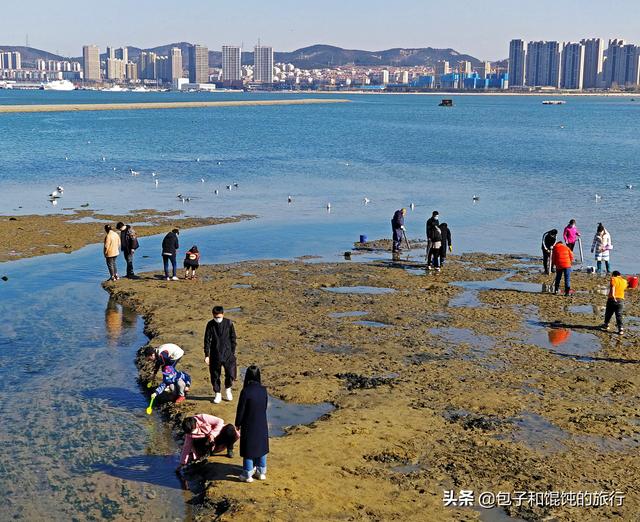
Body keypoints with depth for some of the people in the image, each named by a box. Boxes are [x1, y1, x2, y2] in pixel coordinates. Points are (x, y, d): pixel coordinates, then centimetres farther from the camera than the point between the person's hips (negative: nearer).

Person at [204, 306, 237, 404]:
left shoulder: (228, 323, -6)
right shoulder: (210, 324, -5)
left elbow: (233, 338, 2)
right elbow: (207, 340, -1)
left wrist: (233, 352, 2)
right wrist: (206, 355, -4)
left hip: (227, 353, -1)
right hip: (215, 355, 1)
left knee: (231, 374, -5)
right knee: (215, 376, 7)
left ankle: (228, 389, 24)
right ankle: (217, 394, 24)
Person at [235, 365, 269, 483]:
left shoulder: (246, 391, -21)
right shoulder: (263, 390, -7)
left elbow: (240, 410, -14)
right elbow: (265, 407, 4)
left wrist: (238, 424, 0)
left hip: (249, 425, -4)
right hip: (262, 424, 4)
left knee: (248, 449, 8)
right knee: (261, 447, 18)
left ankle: (248, 475, 16)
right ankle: (261, 472, 28)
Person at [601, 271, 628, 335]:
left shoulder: (613, 279, -1)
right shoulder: (624, 281, 14)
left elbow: (613, 287, -19)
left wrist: (613, 295, -32)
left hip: (612, 299, -3)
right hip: (621, 300, 3)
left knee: (608, 313, 16)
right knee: (619, 315, 5)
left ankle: (606, 325, 30)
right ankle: (621, 329, -4)